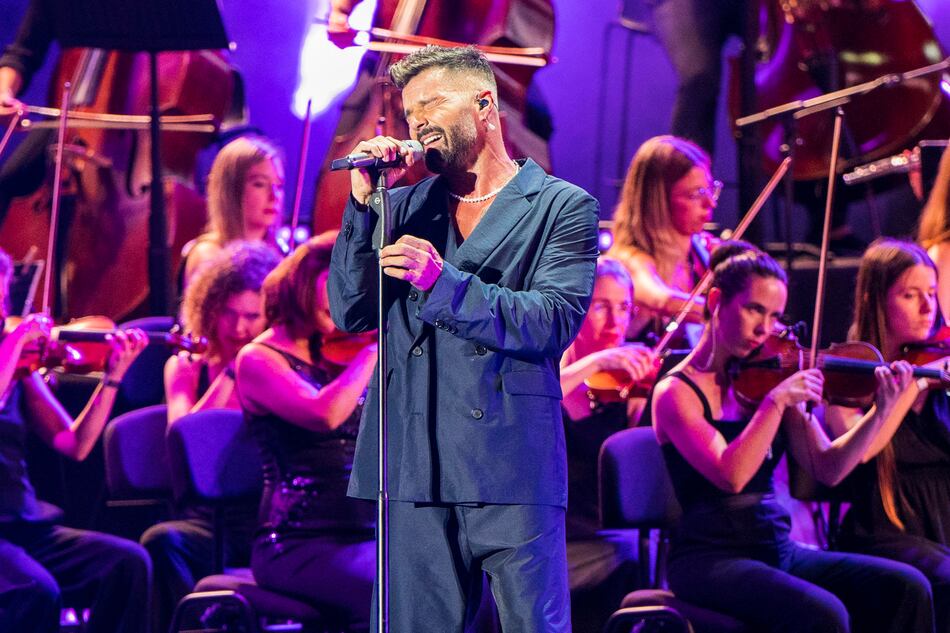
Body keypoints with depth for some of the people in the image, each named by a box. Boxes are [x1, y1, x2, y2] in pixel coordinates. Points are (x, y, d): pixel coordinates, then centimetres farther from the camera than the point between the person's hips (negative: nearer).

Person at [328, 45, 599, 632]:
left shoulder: (563, 206, 4)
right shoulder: (403, 206, 17)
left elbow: (554, 323, -9)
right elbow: (350, 314, 8)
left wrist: (443, 283, -19)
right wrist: (364, 203, -1)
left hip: (511, 471, -4)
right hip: (416, 473, 4)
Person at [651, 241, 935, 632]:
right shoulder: (676, 392, -6)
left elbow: (827, 469, 2)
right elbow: (731, 476, -21)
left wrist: (880, 412, -11)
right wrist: (777, 401, -22)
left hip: (776, 550, 6)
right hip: (710, 558, -6)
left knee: (906, 588, -13)